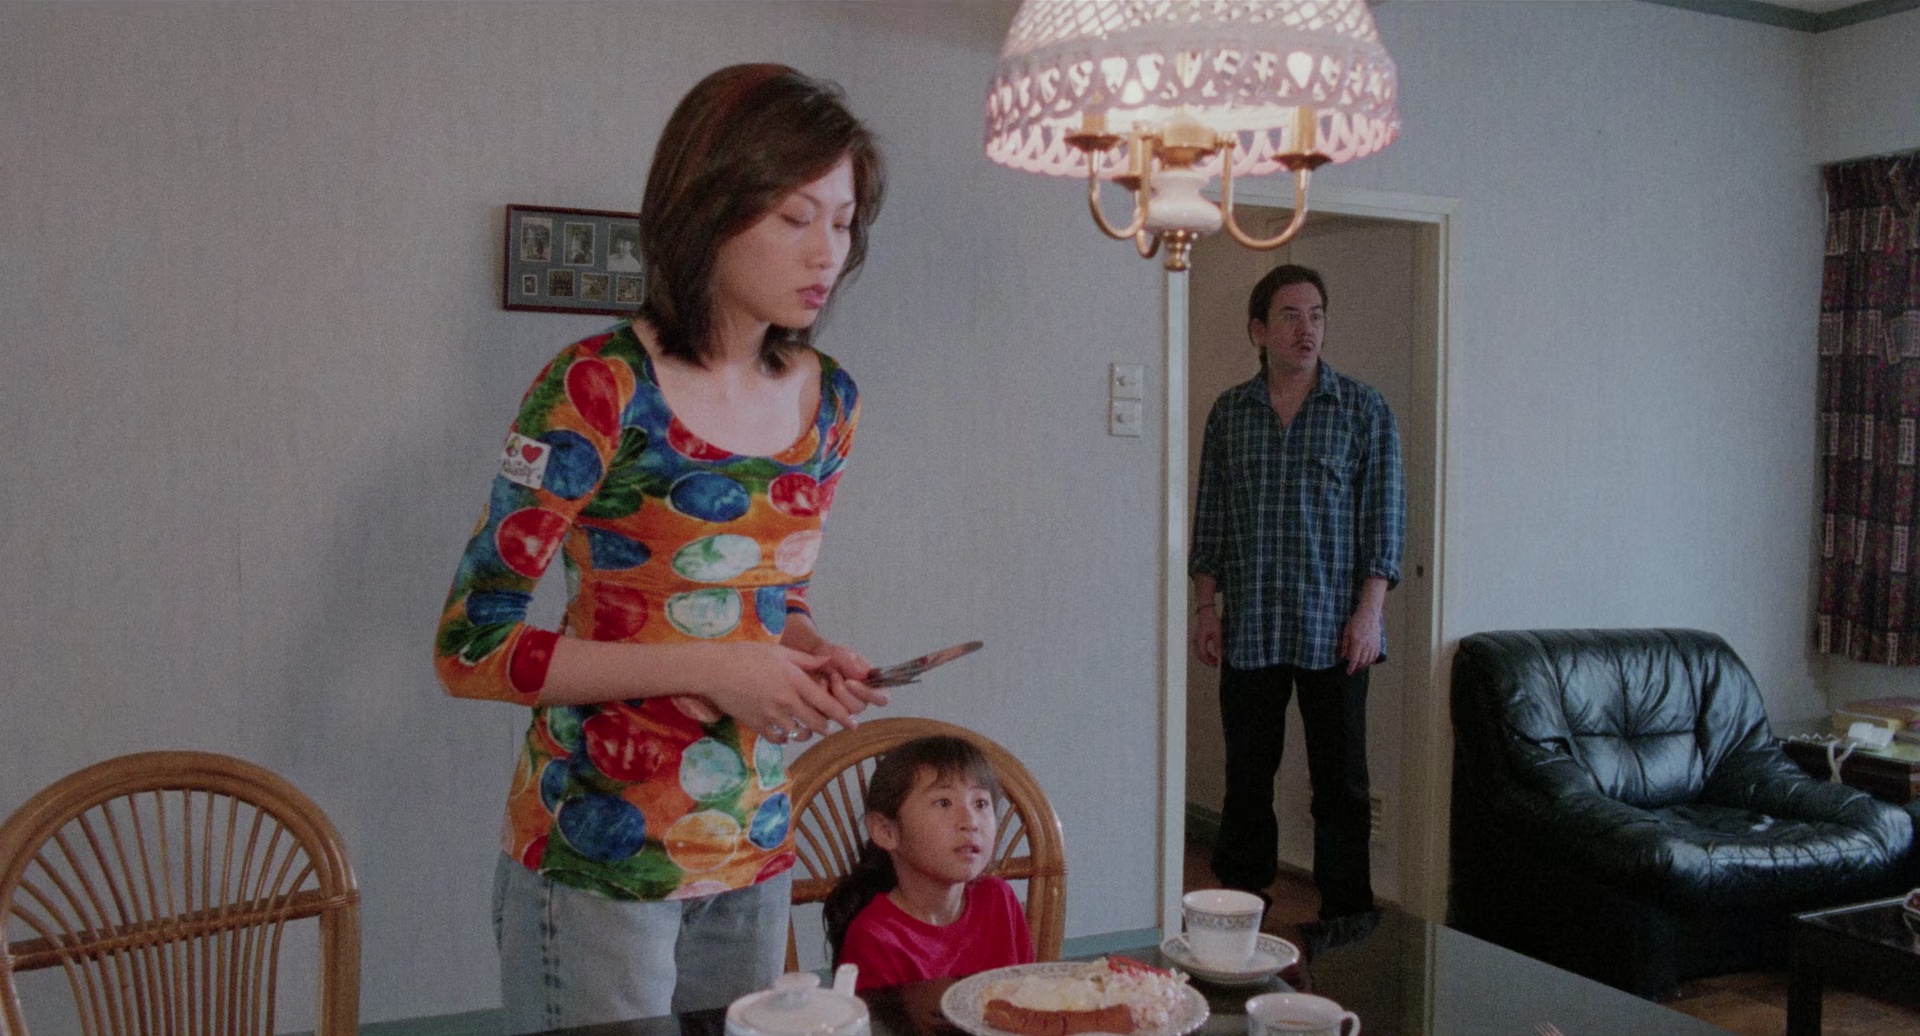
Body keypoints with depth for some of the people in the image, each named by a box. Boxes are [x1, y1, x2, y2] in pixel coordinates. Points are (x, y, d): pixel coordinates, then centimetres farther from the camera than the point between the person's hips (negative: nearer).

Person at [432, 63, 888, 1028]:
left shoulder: (829, 400, 3)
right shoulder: (600, 390, -17)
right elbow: (472, 646, -15)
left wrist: (809, 652, -5)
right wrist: (704, 670, -20)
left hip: (756, 851, 6)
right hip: (598, 852, -6)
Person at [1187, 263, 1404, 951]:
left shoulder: (1363, 410, 1)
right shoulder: (1229, 413, 8)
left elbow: (1384, 515, -1)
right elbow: (1209, 518, 11)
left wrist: (1369, 612, -9)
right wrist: (1206, 605, 5)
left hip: (1332, 629, -2)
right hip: (1248, 628, 2)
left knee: (1339, 777, 3)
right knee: (1247, 772, 9)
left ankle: (1346, 912, 15)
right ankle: (1241, 896, 22)